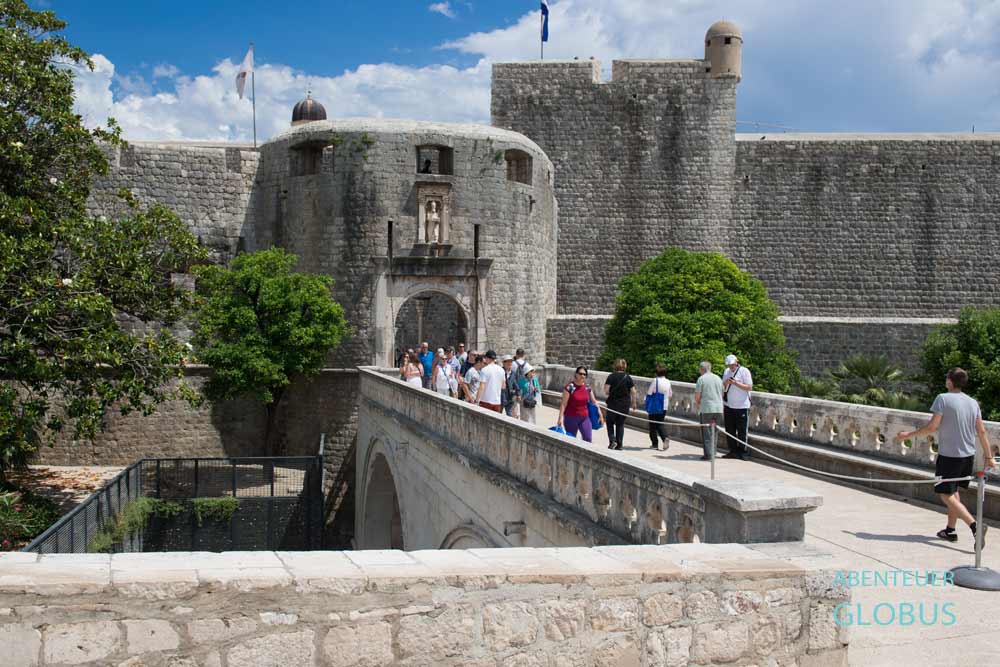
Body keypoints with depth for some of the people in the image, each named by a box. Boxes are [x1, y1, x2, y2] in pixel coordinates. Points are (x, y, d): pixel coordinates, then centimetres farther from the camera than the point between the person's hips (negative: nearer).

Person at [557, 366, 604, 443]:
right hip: (571, 418, -4)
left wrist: (600, 415, 12)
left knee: (588, 439, -4)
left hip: (585, 418, 4)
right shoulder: (569, 387, -12)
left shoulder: (587, 388, 4)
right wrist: (560, 418, -18)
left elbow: (594, 402, 14)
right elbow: (563, 404, -13)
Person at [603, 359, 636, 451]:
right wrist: (633, 403, 7)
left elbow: (606, 391, -13)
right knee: (620, 424, 13)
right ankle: (619, 445, 13)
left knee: (610, 423, 12)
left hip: (613, 403, -2)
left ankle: (612, 440, -6)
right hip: (625, 404, 2)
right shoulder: (628, 377, -2)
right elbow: (633, 392, -4)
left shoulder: (611, 377, -8)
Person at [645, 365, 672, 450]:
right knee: (661, 423, 15)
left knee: (653, 425, 7)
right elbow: (670, 394, 11)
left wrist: (647, 407, 1)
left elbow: (649, 393, -10)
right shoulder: (668, 382, 1)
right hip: (664, 407, 5)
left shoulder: (655, 381, -14)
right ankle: (665, 437, -9)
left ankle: (655, 443, 10)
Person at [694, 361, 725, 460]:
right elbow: (722, 394, 17)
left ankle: (708, 454, -2)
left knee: (707, 433, 0)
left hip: (706, 408, -5)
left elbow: (697, 396, -6)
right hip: (719, 408, 5)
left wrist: (697, 404, 15)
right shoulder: (718, 378, 11)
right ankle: (713, 453, 17)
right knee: (715, 432, 13)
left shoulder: (701, 379, -5)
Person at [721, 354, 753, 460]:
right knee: (730, 431, 6)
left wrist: (736, 383, -19)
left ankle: (743, 452, 5)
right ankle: (733, 451, 14)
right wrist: (725, 383, -6)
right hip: (729, 406, 6)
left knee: (742, 431, -2)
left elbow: (749, 387, -11)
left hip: (742, 407, -5)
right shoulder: (727, 372, 12)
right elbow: (723, 388, 16)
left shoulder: (744, 371, -6)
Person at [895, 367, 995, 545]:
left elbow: (932, 427, -17)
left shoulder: (943, 398, -12)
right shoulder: (973, 402, 6)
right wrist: (989, 457, 13)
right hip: (968, 455, 7)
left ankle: (975, 526, -18)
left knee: (946, 495, -3)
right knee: (953, 492, 19)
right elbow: (981, 432, 6)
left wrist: (909, 434, -6)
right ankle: (950, 530, 24)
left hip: (949, 455, -7)